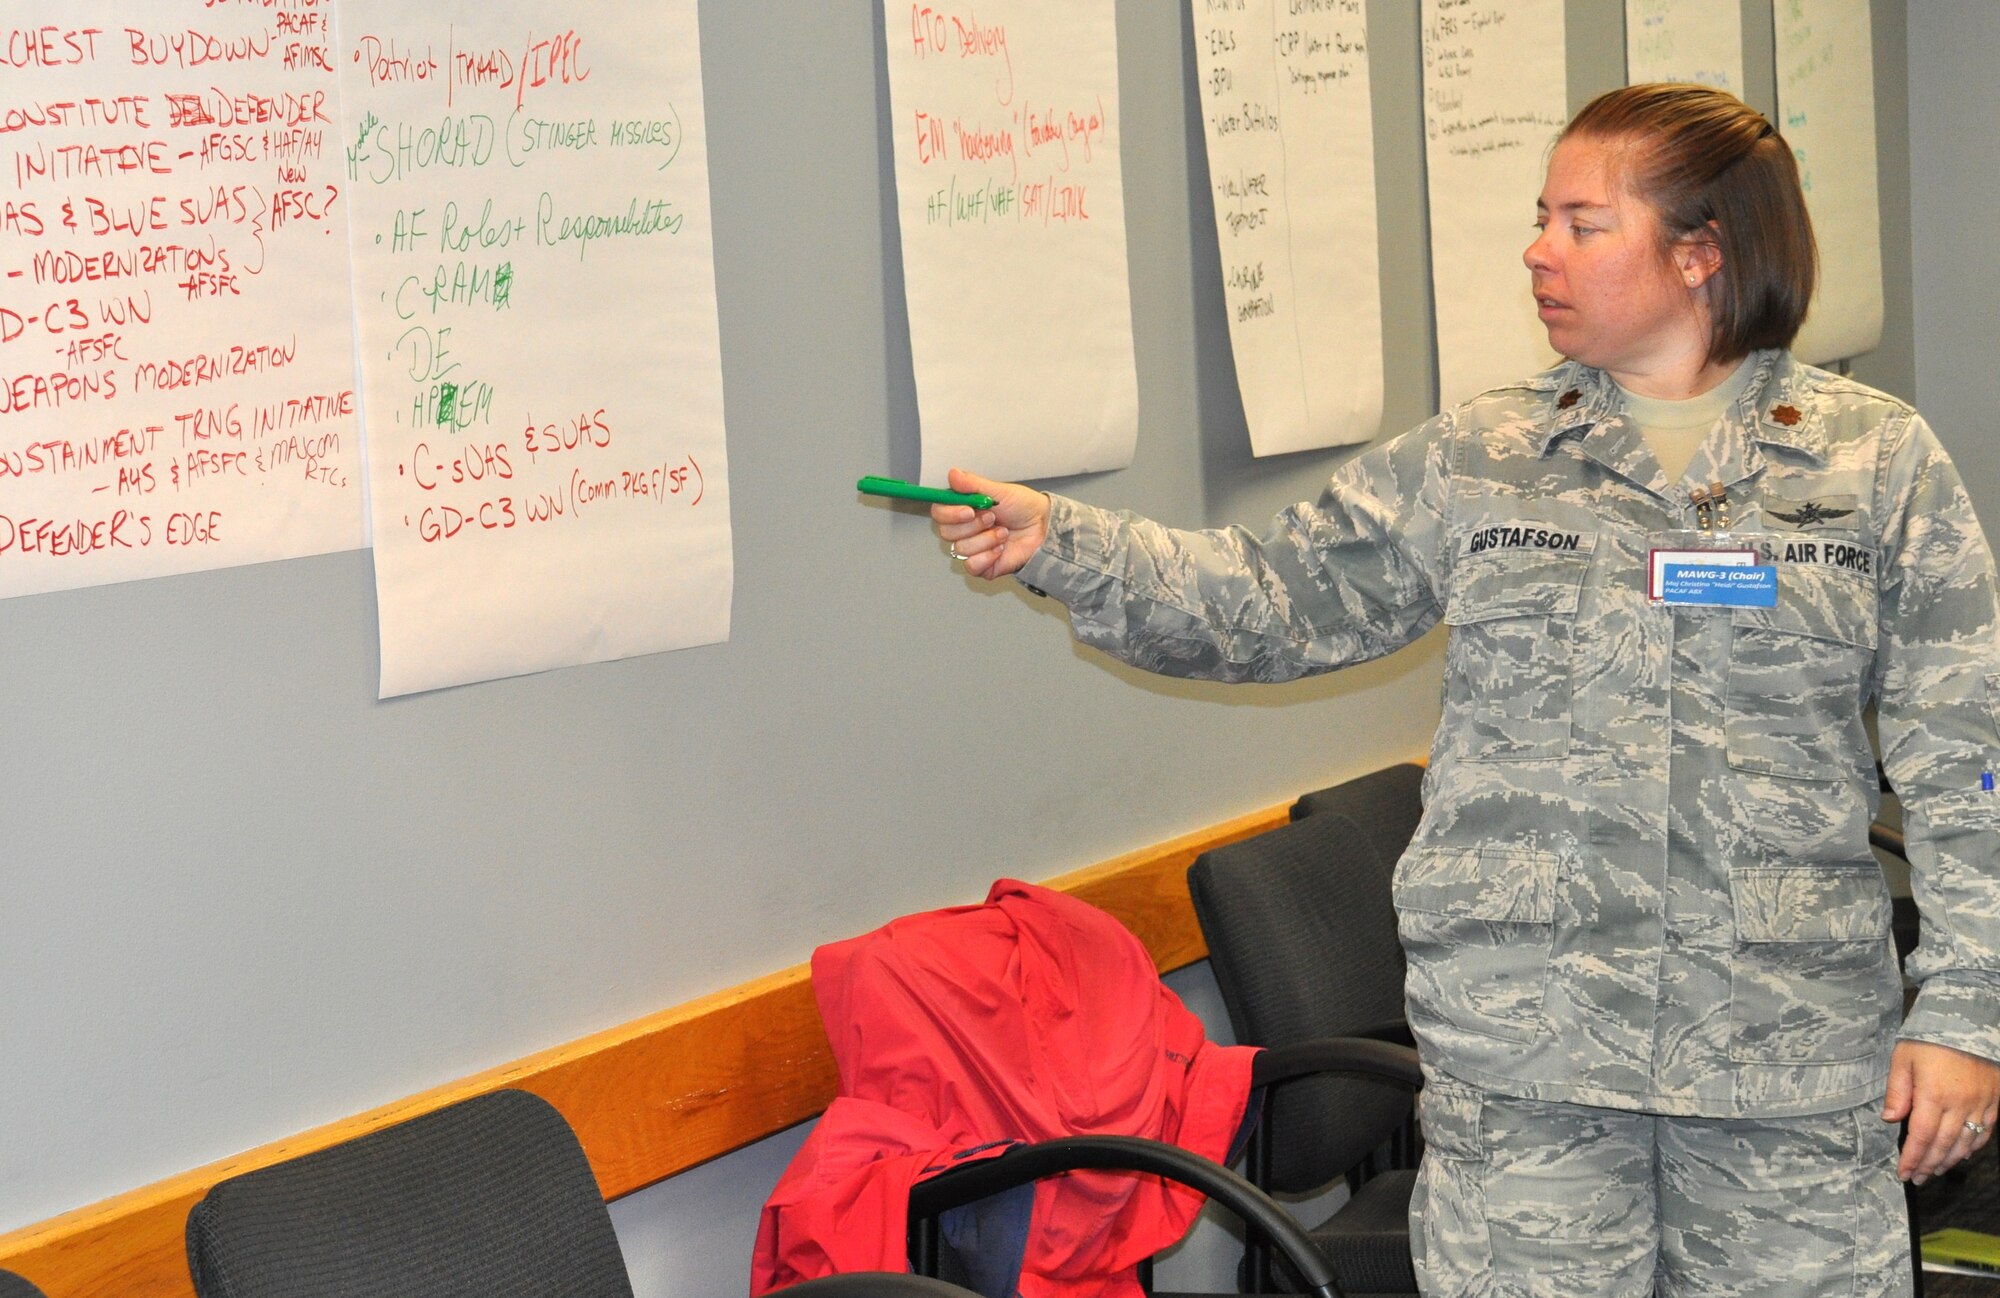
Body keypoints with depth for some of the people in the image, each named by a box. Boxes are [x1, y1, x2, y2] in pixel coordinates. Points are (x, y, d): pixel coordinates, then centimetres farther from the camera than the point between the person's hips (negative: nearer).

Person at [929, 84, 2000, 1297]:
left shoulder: (1879, 460, 2)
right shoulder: (1473, 461, 6)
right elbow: (1277, 600, 5)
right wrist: (1064, 544, -7)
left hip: (1794, 1056, -1)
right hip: (1523, 1057, 1)